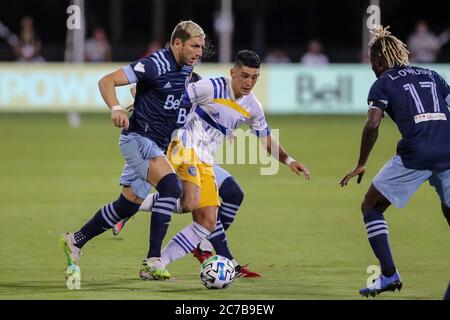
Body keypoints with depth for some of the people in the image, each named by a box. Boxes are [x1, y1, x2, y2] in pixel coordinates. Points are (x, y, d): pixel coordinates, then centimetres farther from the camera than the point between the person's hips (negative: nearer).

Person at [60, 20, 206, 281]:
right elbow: (107, 81, -19)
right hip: (139, 138, -9)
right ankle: (154, 261, -24)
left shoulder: (185, 68, 7)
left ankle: (75, 241, 29)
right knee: (171, 186, -26)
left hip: (157, 145, 9)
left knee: (128, 206, 12)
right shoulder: (155, 65, -17)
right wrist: (116, 108, -35)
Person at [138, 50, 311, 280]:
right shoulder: (211, 88, -13)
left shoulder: (252, 107, 8)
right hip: (185, 148, -8)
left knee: (208, 222, -1)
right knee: (189, 203, -33)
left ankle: (155, 264, 2)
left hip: (205, 162, 8)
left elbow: (268, 142, 20)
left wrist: (288, 160, 7)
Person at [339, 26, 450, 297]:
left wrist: (361, 165, 3)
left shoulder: (383, 83, 9)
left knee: (371, 207, 11)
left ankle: (389, 275, -1)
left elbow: (373, 124, -4)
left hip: (415, 153, -5)